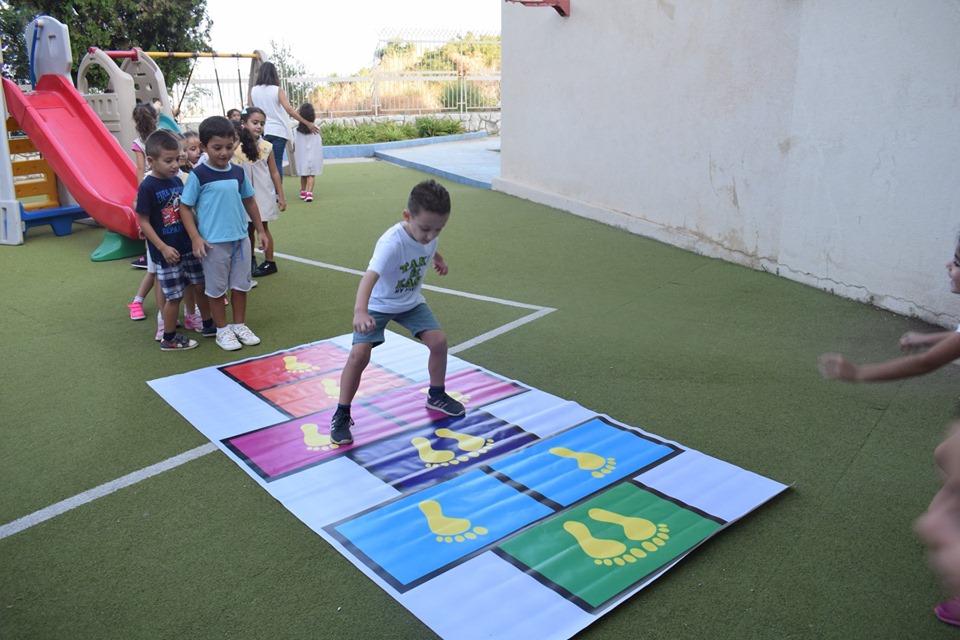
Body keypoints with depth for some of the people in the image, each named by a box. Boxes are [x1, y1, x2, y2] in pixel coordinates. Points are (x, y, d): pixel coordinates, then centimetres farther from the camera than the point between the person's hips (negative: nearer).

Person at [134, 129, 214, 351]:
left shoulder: (177, 181, 4)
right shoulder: (147, 187, -15)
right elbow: (143, 222, -14)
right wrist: (163, 248, -18)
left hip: (187, 246, 6)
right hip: (167, 252, -6)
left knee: (201, 285, 15)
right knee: (173, 296, 2)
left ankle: (208, 325, 34)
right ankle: (169, 339, 19)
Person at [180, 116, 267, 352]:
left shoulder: (238, 172, 3)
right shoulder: (198, 175, -11)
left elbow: (249, 201, 14)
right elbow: (185, 207, -8)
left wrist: (260, 230, 16)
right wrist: (195, 238, -14)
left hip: (240, 239, 4)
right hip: (214, 243, -4)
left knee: (240, 285, 14)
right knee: (216, 288, 8)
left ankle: (240, 325, 29)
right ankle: (222, 330, 22)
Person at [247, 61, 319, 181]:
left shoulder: (252, 91, 4)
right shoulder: (278, 90, -4)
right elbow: (289, 110, -12)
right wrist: (307, 123, -10)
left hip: (261, 131, 3)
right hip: (278, 131, -3)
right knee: (277, 164, 0)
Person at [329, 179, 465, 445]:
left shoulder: (429, 233, -16)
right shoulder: (391, 242, -38)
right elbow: (369, 276, -53)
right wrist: (360, 311, -66)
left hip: (411, 302, 6)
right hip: (378, 304, -6)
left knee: (438, 340, -4)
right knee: (359, 354, -18)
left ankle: (437, 396, 21)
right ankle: (341, 416, 0)